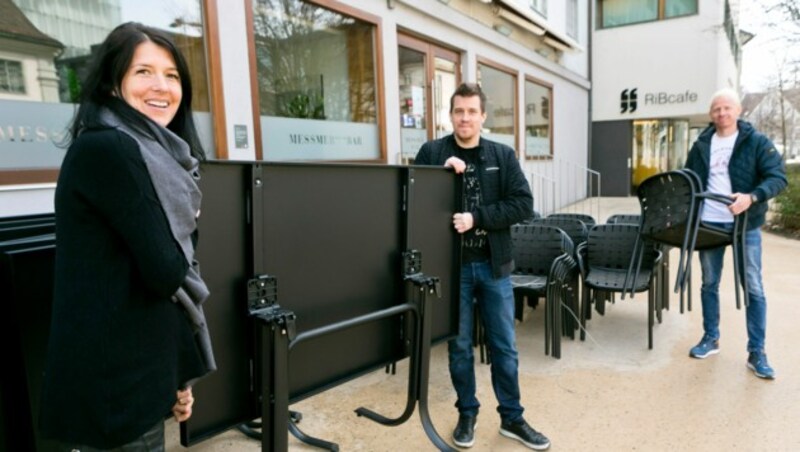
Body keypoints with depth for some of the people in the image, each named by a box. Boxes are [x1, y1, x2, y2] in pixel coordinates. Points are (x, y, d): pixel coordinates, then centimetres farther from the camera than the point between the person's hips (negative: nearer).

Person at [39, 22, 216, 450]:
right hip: (109, 385, -9)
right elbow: (165, 270, -22)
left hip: (134, 375, 9)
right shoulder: (106, 149, -17)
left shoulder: (152, 154, 10)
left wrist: (180, 372, 13)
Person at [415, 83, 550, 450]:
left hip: (493, 265, 1)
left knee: (504, 347, 11)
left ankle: (512, 418, 28)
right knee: (459, 346, 11)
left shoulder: (503, 155, 3)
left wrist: (477, 218, -17)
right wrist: (442, 174, -19)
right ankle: (467, 415, 29)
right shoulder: (431, 153, -1)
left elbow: (523, 204, -5)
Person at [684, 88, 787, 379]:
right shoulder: (701, 145, 8)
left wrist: (752, 197, -28)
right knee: (709, 284, 11)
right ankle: (711, 338, 25)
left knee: (753, 288, 0)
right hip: (708, 224, 3)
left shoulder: (757, 143, -2)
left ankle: (756, 353, 8)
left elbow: (778, 177, -10)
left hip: (745, 225, -3)